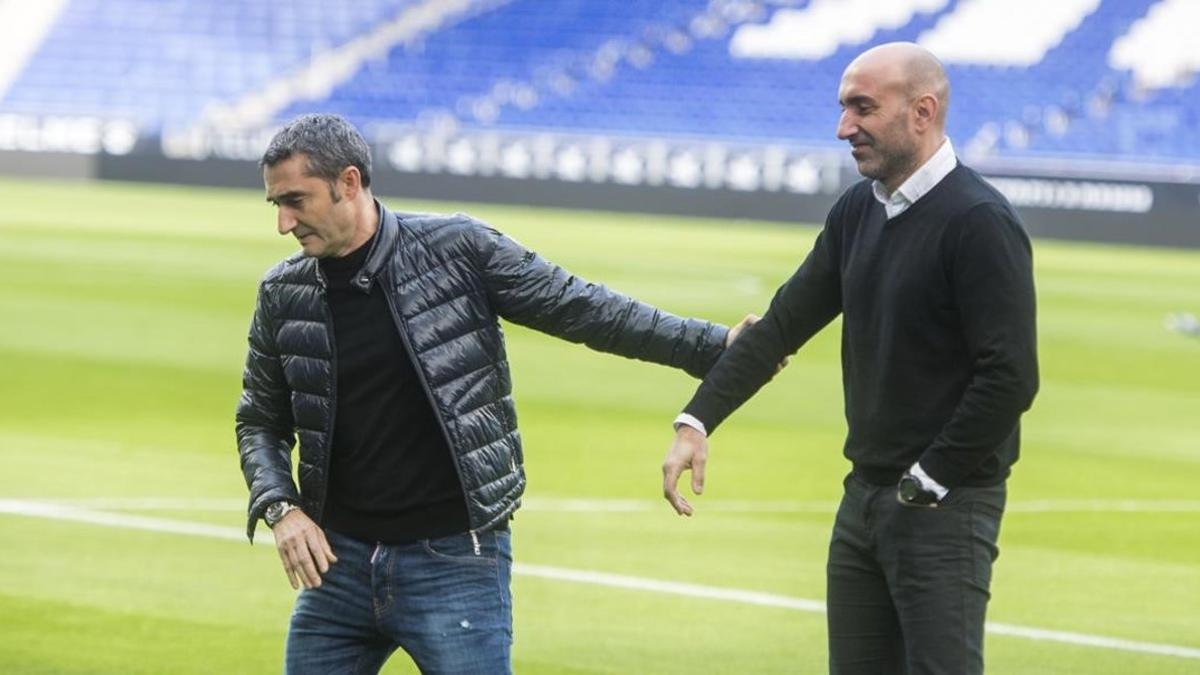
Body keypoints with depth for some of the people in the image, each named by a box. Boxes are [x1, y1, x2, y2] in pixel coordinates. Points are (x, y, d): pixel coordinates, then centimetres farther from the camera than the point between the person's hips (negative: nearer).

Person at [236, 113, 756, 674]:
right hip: (339, 563, 4)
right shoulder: (283, 295, 3)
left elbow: (580, 310, -1)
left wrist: (714, 346, -5)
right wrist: (279, 508, -4)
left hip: (455, 564, -4)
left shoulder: (457, 249, -7)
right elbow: (261, 422, 15)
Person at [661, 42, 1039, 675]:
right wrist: (697, 420, 4)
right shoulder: (858, 210, 10)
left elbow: (1011, 378, -19)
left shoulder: (979, 222, -15)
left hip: (944, 505, -8)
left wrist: (927, 482, -15)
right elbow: (784, 323, 14)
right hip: (864, 498, 8)